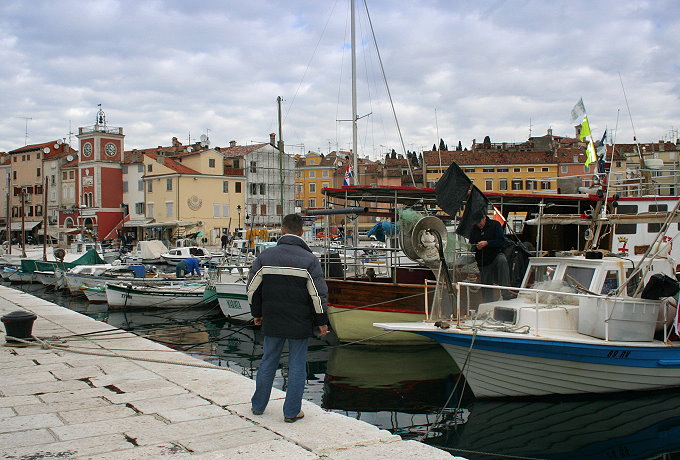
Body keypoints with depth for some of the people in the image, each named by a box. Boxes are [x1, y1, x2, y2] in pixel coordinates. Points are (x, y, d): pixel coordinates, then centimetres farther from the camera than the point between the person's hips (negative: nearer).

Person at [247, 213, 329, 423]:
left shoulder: (265, 256, 0)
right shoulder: (309, 260, -9)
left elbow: (253, 289, 6)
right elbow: (318, 295, -10)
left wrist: (257, 314, 19)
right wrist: (321, 322, 0)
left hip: (272, 322, 3)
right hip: (300, 324, -3)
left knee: (268, 362, 16)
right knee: (297, 365, 6)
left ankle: (258, 405, 26)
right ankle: (292, 412, 10)